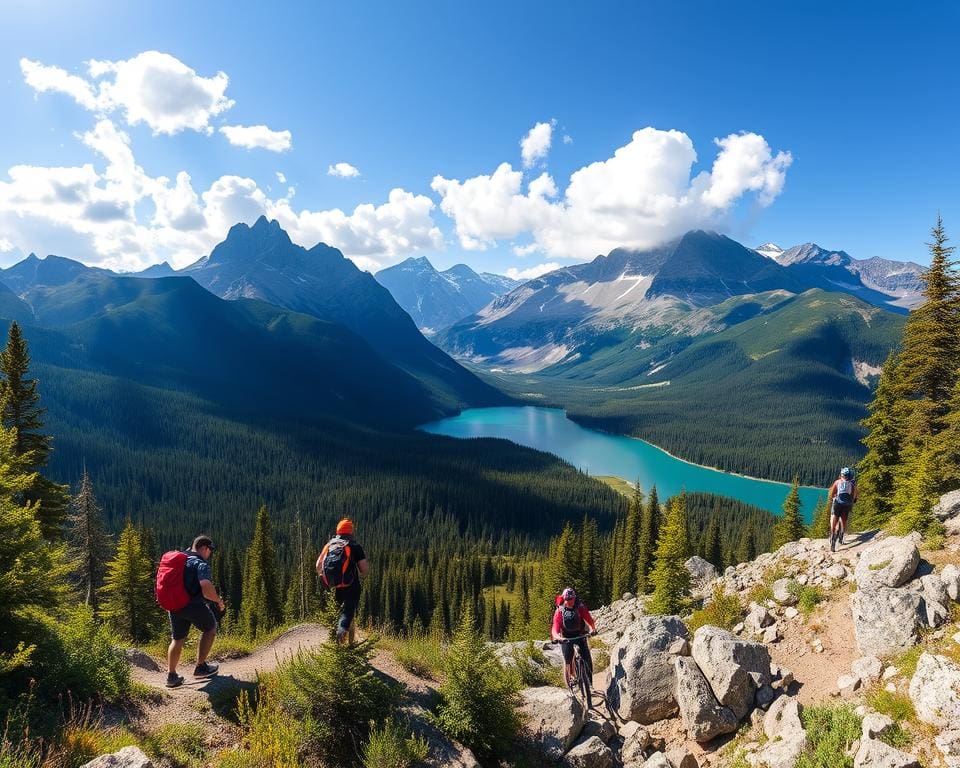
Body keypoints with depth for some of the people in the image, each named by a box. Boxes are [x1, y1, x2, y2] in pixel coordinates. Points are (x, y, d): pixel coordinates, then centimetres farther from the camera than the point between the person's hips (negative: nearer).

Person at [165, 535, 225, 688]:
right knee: (210, 629, 16)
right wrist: (219, 601, -11)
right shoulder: (201, 564, -13)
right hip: (194, 605, -7)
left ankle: (171, 675, 21)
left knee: (177, 639, 20)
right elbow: (206, 589, -28)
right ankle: (200, 667, 17)